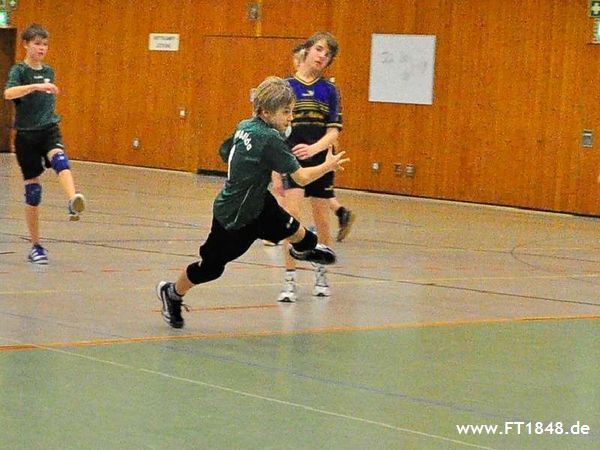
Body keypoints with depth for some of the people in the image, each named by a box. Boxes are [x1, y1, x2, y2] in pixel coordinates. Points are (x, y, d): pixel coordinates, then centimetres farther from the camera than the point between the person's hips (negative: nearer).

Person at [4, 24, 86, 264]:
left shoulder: (49, 71, 11)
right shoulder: (19, 70, -6)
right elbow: (9, 93, -28)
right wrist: (36, 86, -40)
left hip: (50, 130, 3)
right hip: (26, 134, -3)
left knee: (60, 160, -31)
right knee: (32, 189, 1)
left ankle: (73, 203, -59)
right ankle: (36, 246, 12)